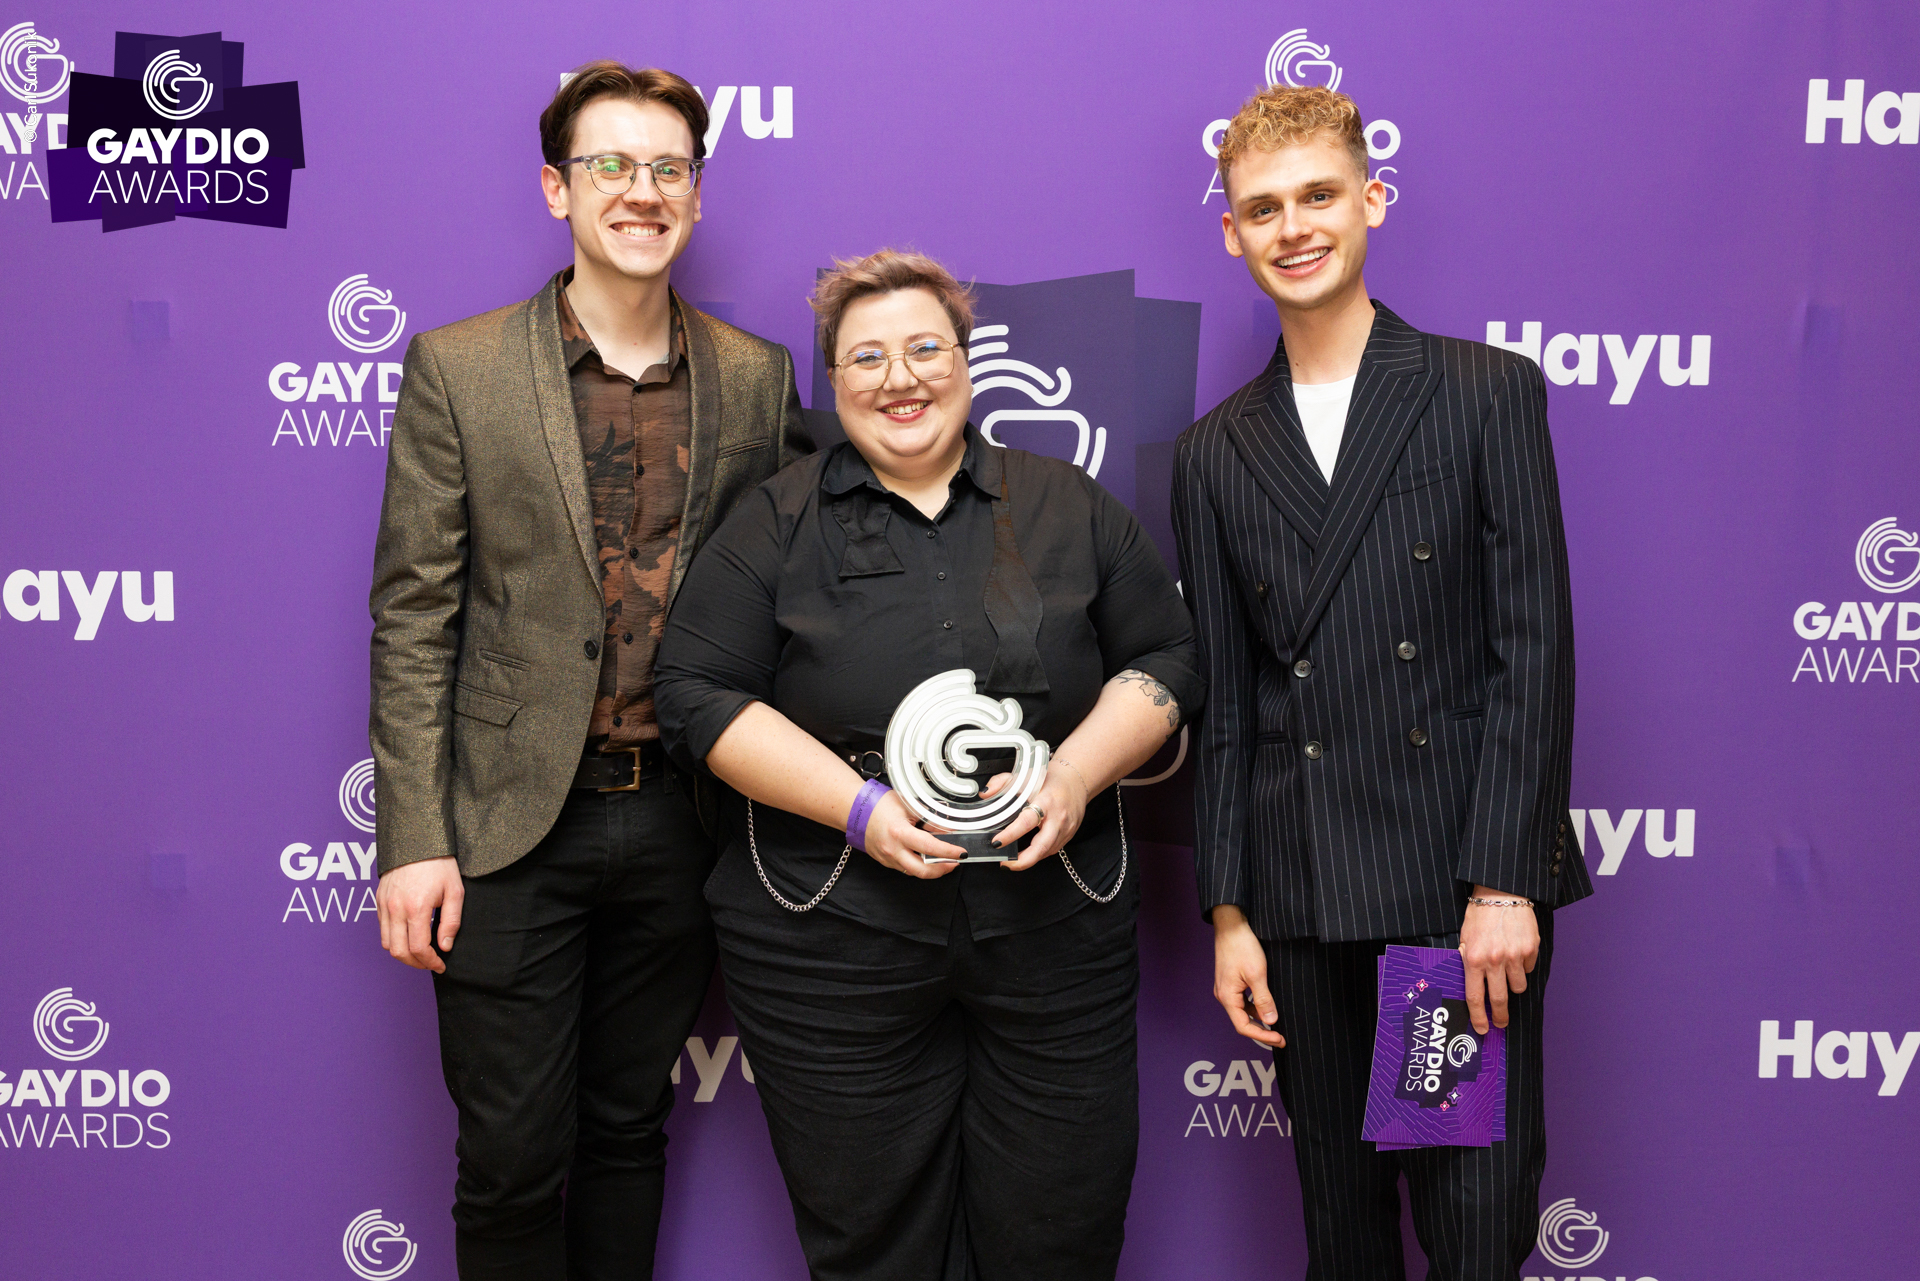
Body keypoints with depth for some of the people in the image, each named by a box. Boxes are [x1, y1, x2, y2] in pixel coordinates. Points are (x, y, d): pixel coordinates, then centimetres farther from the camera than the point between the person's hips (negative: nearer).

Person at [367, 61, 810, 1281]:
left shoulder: (756, 377, 5)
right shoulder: (457, 368, -2)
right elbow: (413, 617, -4)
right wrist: (413, 840, -9)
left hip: (679, 820, 2)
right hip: (514, 822, -2)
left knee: (631, 1131, 17)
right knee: (514, 1158, 6)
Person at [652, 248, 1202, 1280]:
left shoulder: (1069, 508, 9)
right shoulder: (776, 525, 3)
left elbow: (1164, 659, 9)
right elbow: (698, 693, -3)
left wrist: (1077, 774, -10)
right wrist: (859, 807, -15)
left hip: (1056, 933, 2)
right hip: (831, 946, -1)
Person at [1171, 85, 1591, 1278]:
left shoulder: (1490, 393, 1)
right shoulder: (1216, 451, 10)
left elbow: (1535, 645, -5)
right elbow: (1224, 700, 10)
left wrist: (1507, 881, -12)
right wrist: (1229, 910, 5)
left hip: (1468, 882, -3)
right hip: (1303, 899, 3)